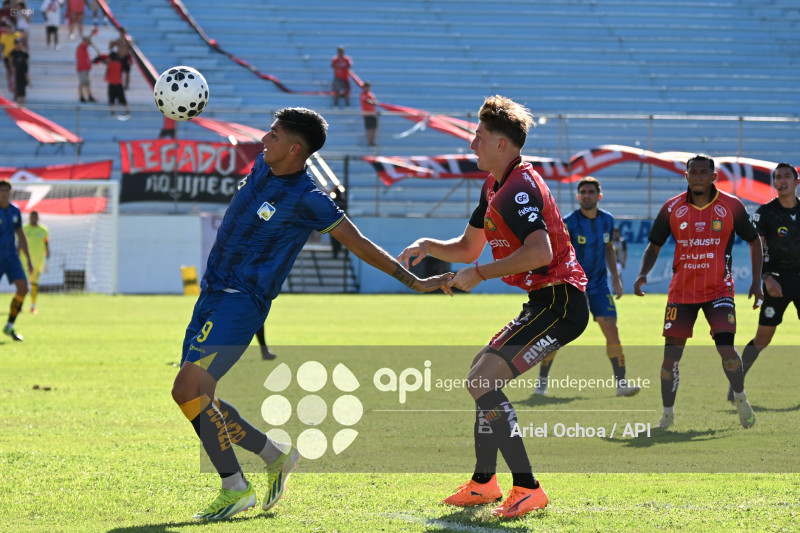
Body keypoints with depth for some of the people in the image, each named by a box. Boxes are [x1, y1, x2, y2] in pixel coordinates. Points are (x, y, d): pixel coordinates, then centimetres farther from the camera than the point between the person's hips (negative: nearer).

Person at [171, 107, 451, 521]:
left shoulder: (307, 199, -15)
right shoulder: (262, 167, 5)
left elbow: (360, 246, -8)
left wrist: (415, 282, -6)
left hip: (240, 304, -8)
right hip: (212, 296, 8)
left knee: (188, 390, -20)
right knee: (196, 398, 6)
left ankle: (235, 489, -10)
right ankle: (275, 455, 22)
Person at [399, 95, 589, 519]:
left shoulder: (520, 187, -17)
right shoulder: (495, 186, 16)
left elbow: (540, 251, -32)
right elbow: (468, 247, 26)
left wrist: (479, 274, -24)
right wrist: (427, 246, 7)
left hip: (560, 303, -11)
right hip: (547, 303, 11)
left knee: (482, 381, -18)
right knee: (481, 372, 21)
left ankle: (527, 488, -18)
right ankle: (484, 483, 27)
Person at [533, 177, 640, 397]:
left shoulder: (607, 220, 3)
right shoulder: (568, 223, -13)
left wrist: (615, 277, 12)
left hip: (599, 286, 3)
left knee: (612, 331, -7)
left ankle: (621, 383, -5)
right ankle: (542, 381, 13)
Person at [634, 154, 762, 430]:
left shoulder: (732, 206, -3)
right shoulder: (672, 208, -1)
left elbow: (754, 241, 9)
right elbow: (654, 245, 6)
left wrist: (756, 281, 3)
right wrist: (643, 273, -12)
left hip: (718, 290, -1)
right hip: (682, 290, 1)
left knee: (726, 347, -15)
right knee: (671, 353, -3)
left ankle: (741, 400, 11)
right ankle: (667, 415, 10)